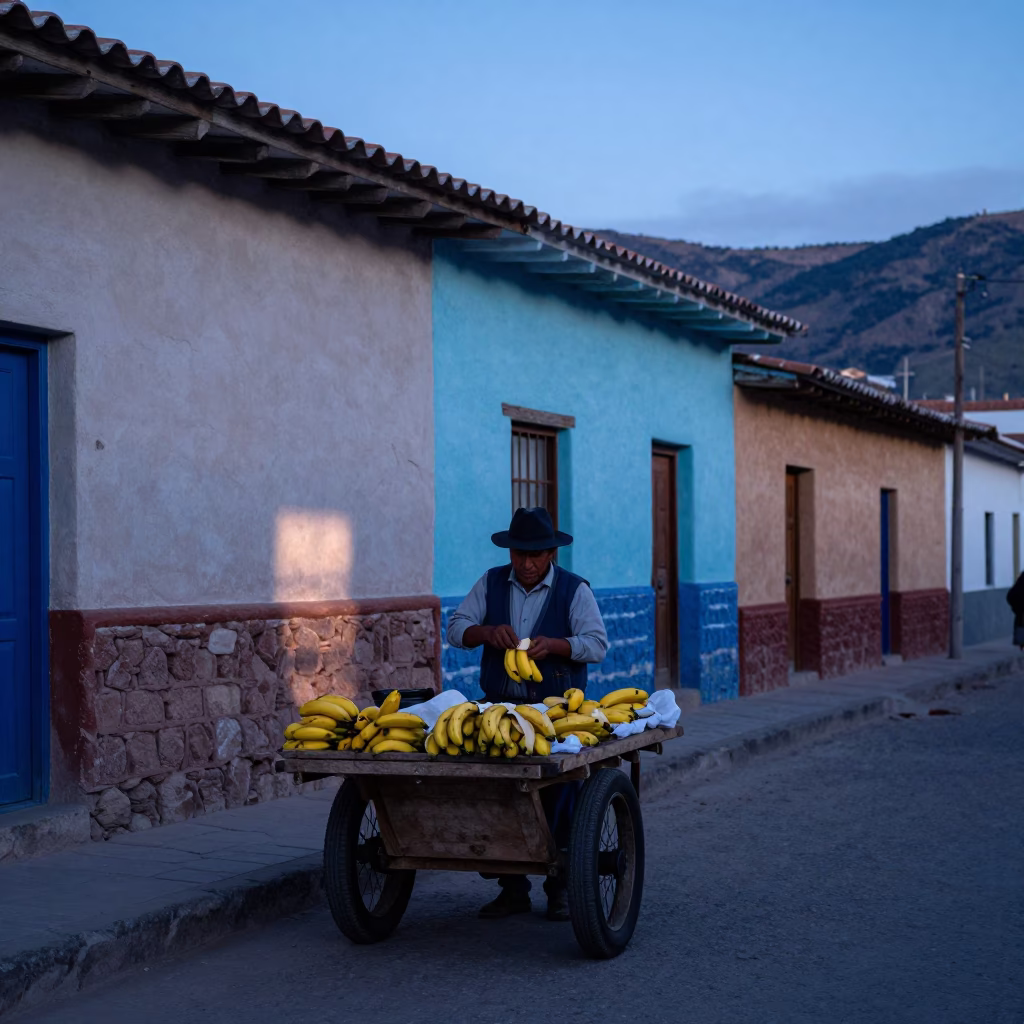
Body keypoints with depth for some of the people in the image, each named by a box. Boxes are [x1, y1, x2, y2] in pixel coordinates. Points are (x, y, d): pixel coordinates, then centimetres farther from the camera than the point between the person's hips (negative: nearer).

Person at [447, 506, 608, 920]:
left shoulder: (575, 590, 1)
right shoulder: (491, 583, 9)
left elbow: (597, 644, -7)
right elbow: (456, 627, 6)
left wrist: (553, 645, -24)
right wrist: (486, 631, -15)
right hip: (501, 708, 3)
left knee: (558, 800, -4)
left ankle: (560, 889, 7)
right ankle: (512, 888, 10)